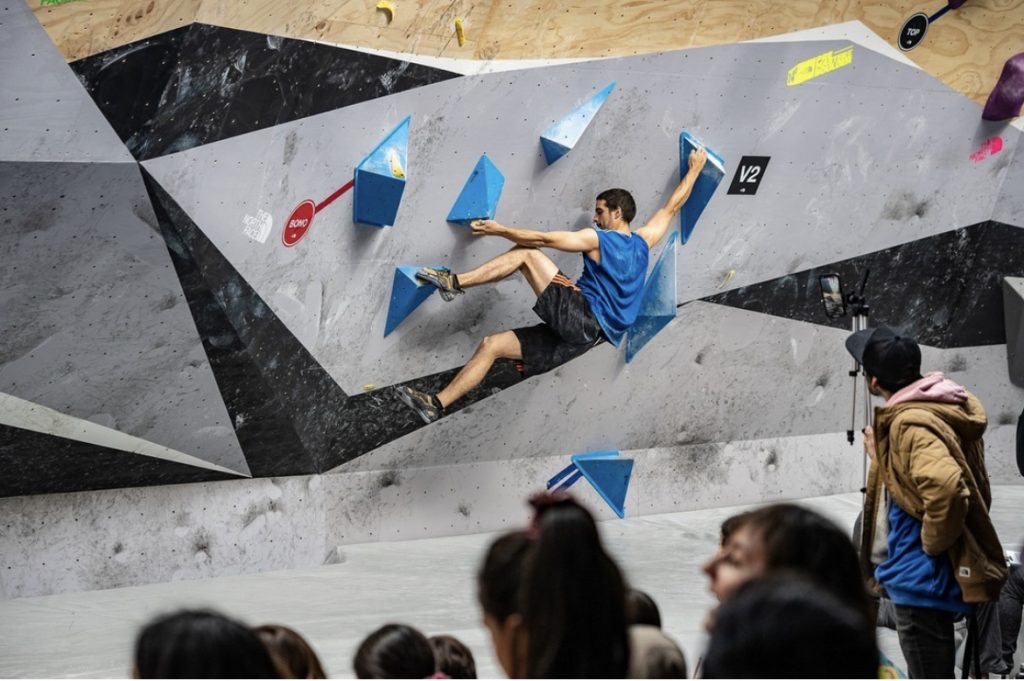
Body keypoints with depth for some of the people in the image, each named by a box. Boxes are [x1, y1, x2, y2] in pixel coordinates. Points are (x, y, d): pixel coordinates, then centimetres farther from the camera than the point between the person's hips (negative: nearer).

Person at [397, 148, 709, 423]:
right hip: (584, 336, 8)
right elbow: (673, 206, 29)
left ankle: (455, 282, -9)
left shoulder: (598, 240, -3)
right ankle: (437, 404, -3)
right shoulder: (642, 242, 16)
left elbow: (544, 239, -5)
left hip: (580, 317, -8)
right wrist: (695, 169, 39)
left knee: (526, 253, -4)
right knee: (492, 345, 4)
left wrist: (499, 230, 2)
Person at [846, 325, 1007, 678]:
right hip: (926, 575, 11)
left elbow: (946, 488, -37)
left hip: (922, 578, -11)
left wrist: (932, 544, -24)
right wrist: (882, 456, 11)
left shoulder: (911, 424, -22)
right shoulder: (944, 407, 9)